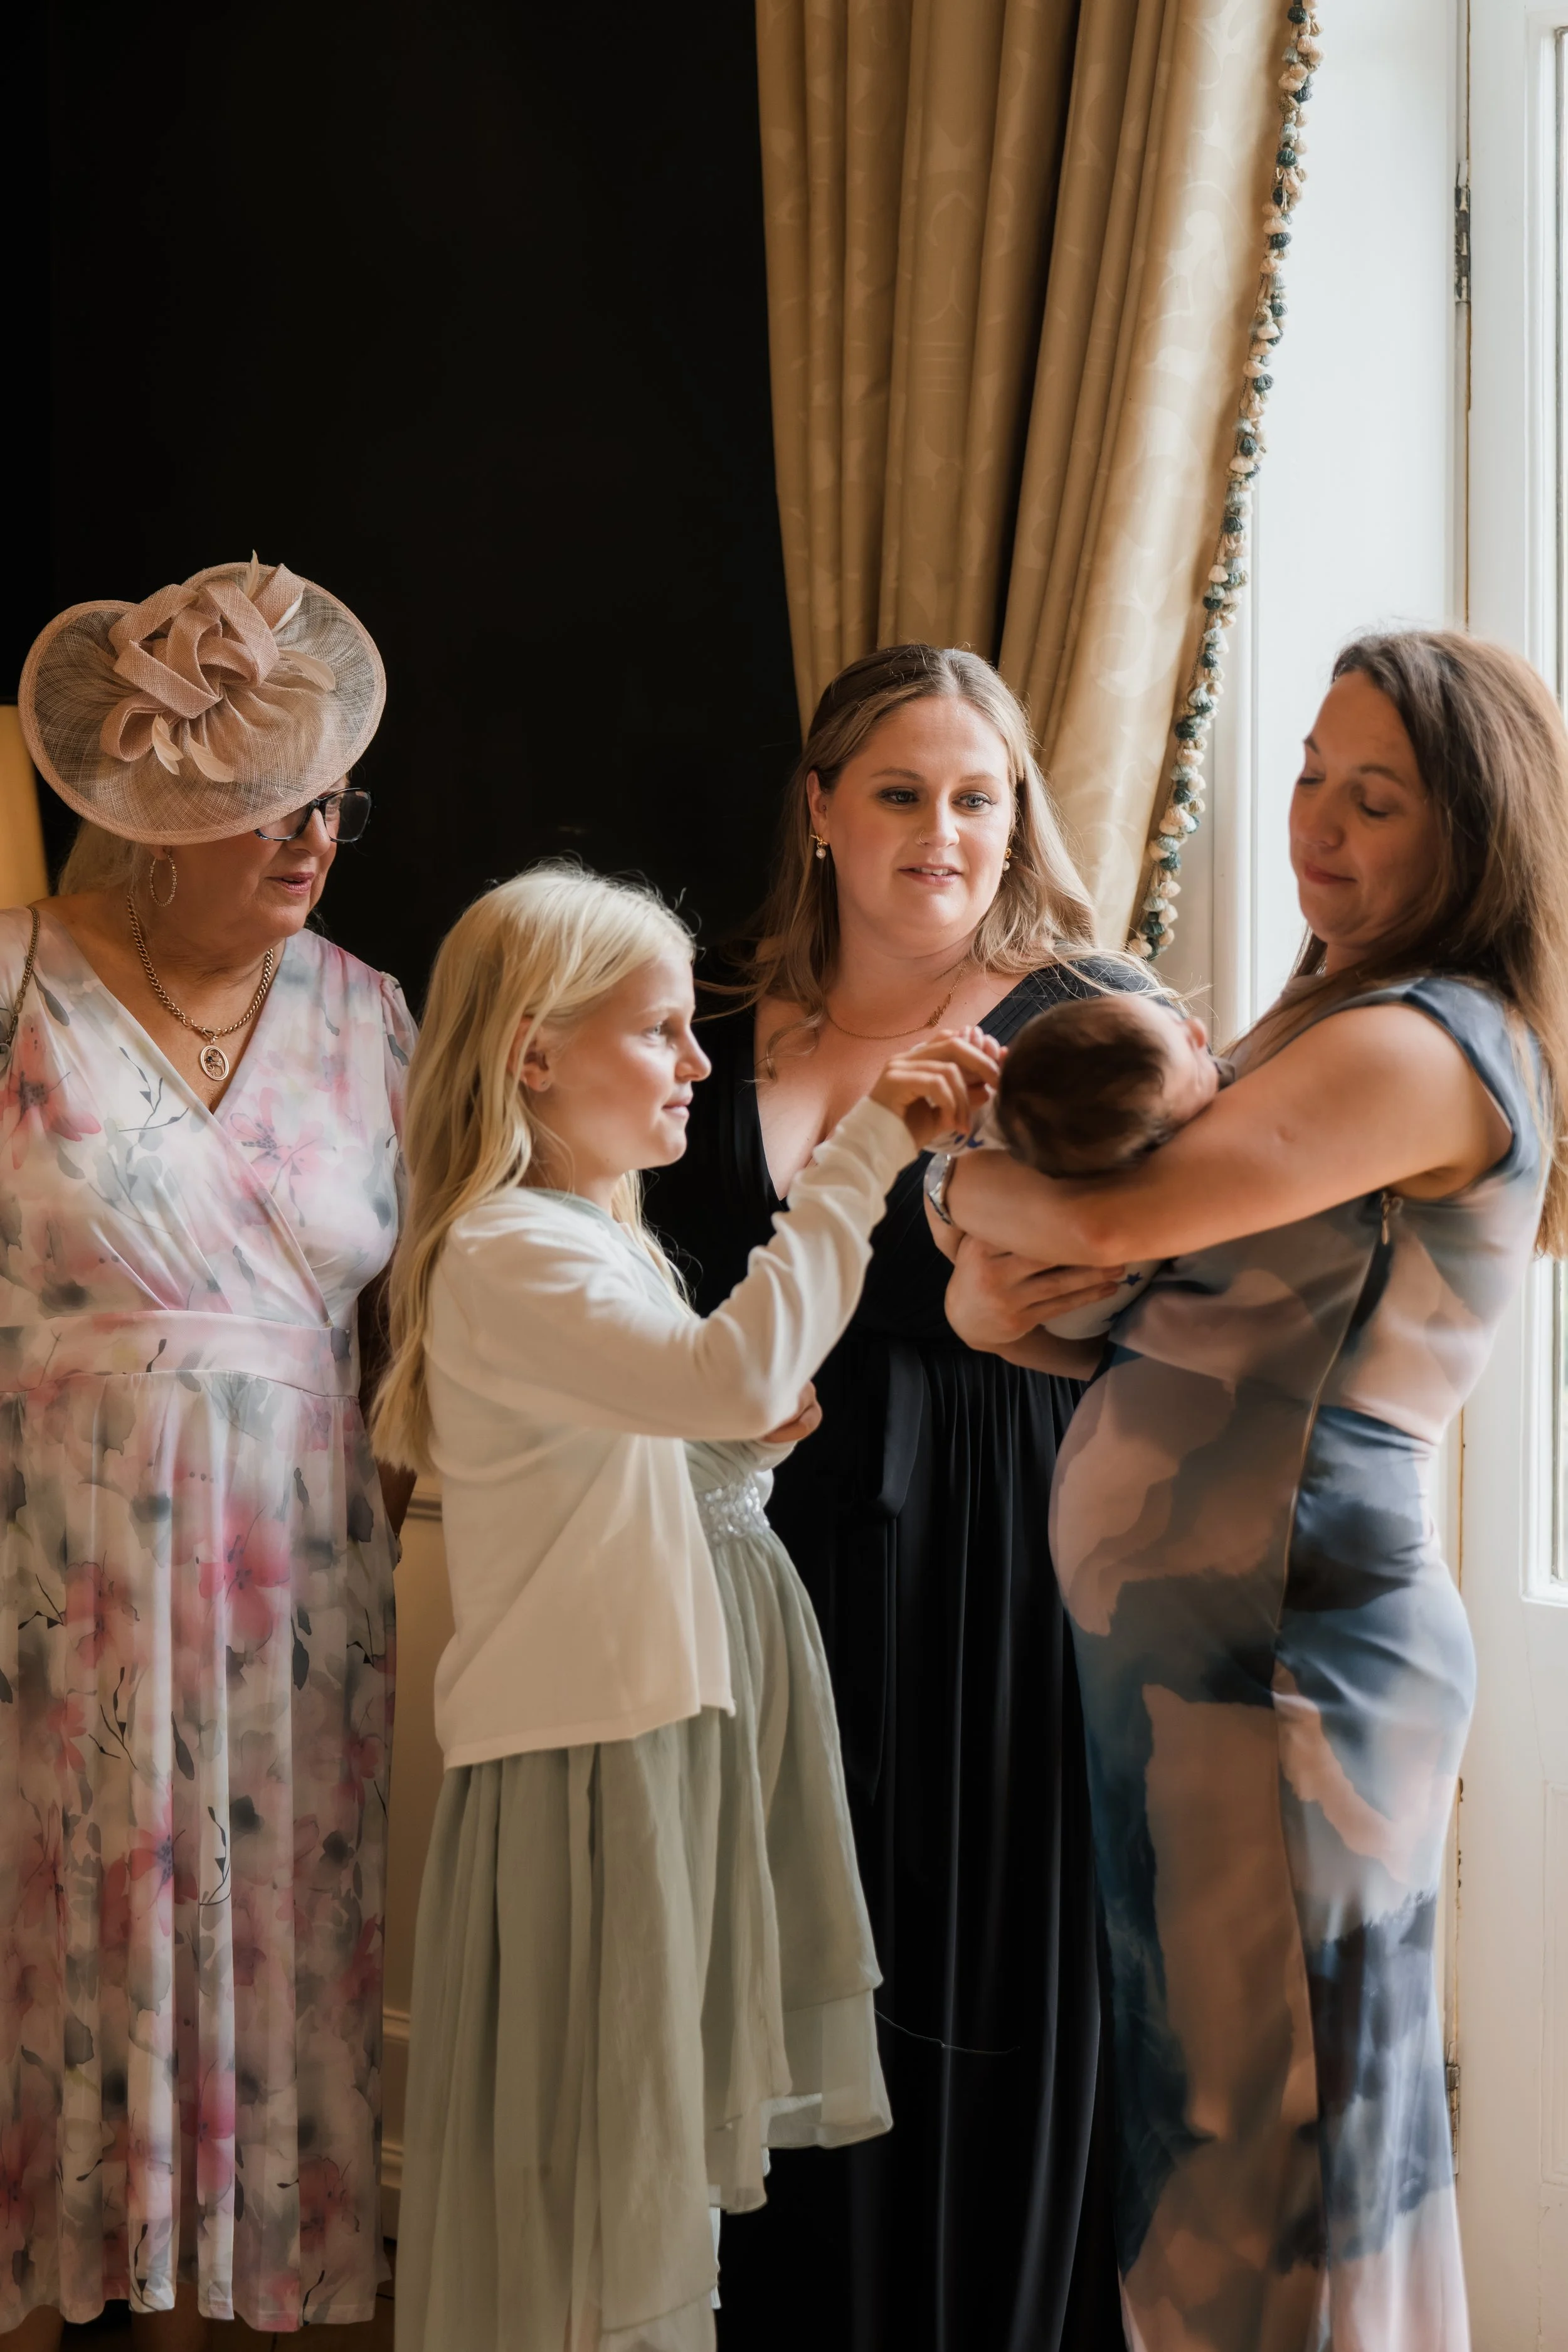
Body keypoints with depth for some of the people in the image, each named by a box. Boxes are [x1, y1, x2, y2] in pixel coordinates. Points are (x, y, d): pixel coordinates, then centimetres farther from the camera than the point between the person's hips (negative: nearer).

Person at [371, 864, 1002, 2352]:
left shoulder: (608, 1236, 16)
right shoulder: (502, 1255, -18)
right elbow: (739, 1370, -33)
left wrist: (756, 1442, 1)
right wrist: (865, 1151, -28)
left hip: (676, 1727, 10)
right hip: (590, 1763, -10)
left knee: (656, 2147, 17)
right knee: (591, 2155, 0)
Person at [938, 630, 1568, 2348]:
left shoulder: (1426, 1047, -16)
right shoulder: (1344, 1025, 16)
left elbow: (1114, 1214, -26)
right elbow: (1184, 1313, 17)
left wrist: (958, 1176, -5)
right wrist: (1005, 1296, -2)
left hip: (1288, 1647, -10)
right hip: (1179, 1631, 10)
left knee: (1276, 2116, 2)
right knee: (1198, 2095, 17)